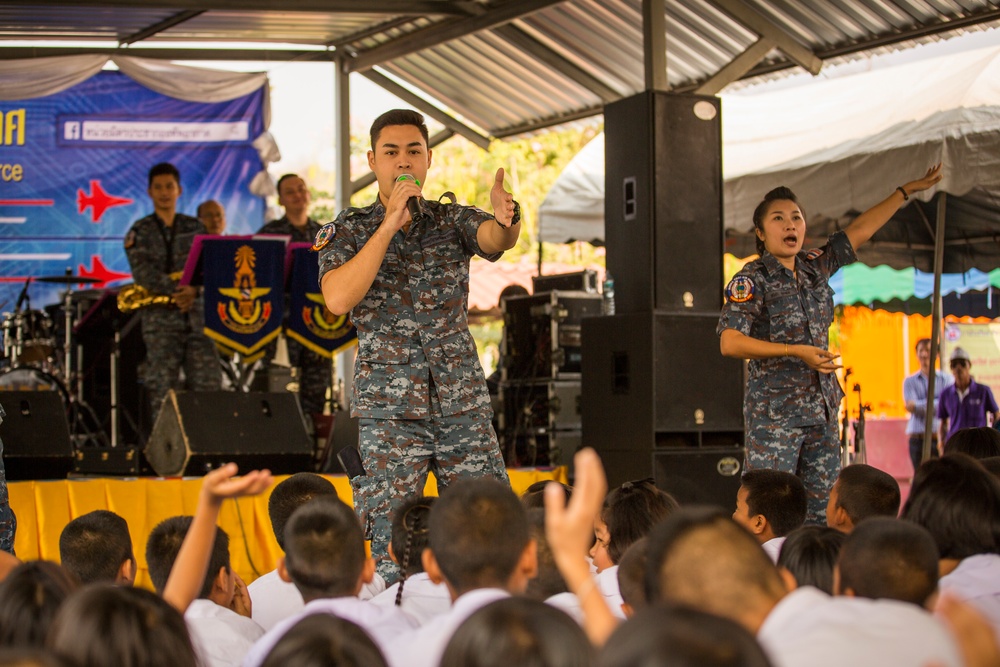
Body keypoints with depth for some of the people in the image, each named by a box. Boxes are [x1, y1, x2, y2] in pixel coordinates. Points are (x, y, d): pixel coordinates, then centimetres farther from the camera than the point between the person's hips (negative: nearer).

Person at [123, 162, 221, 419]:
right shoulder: (139, 232, 7)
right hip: (160, 318, -3)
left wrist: (194, 290, -13)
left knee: (208, 385, -4)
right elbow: (143, 274, -8)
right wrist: (178, 289, -20)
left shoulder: (196, 228, 16)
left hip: (196, 314, 3)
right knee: (162, 389, -7)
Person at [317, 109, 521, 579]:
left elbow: (493, 239, -14)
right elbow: (338, 299, -13)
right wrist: (389, 224, -16)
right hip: (388, 410, -2)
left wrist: (506, 220, -39)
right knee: (391, 549, -4)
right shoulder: (346, 231, 5)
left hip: (464, 404, 2)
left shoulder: (453, 220, 9)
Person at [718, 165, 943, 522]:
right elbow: (729, 342, -18)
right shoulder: (751, 280, -6)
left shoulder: (816, 267, 13)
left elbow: (860, 230, 25)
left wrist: (907, 189, 30)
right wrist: (795, 351, -23)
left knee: (823, 511, 4)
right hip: (774, 409, -7)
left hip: (822, 408, 7)